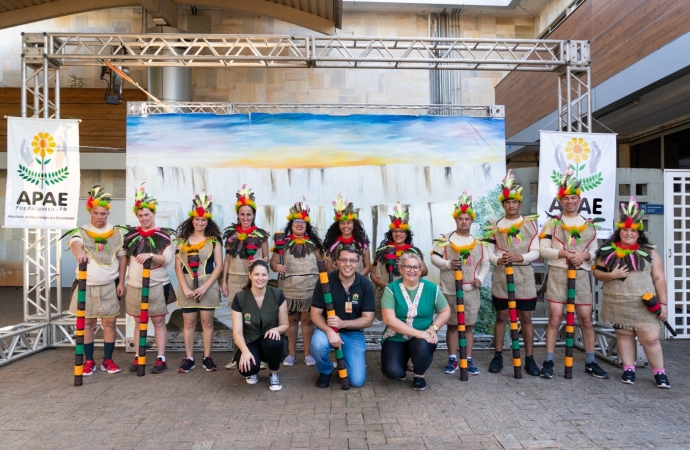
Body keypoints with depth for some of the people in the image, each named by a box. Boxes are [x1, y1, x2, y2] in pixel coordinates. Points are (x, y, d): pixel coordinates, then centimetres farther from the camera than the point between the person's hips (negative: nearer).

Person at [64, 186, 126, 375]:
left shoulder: (117, 233, 3)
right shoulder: (81, 232, -1)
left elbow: (122, 258, 5)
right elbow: (75, 243, -24)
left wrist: (121, 282, 0)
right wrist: (79, 253, -48)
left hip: (109, 286, 1)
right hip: (87, 285, -1)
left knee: (110, 322, 4)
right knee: (87, 323, 7)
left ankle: (107, 360, 16)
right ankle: (89, 361, 17)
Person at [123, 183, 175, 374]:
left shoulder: (164, 235, -5)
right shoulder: (131, 234, 7)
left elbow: (167, 259, -13)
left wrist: (151, 255, -28)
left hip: (157, 286, -4)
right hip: (135, 286, 4)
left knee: (158, 322, 2)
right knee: (138, 322, 11)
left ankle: (161, 359, 6)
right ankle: (138, 358, 19)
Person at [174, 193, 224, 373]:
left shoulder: (213, 240, 0)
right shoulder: (183, 240, 6)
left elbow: (219, 266, -5)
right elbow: (178, 266, 2)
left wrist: (204, 287, -13)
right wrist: (185, 288, -9)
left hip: (208, 286, -2)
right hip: (187, 286, 2)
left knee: (207, 322, 5)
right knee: (189, 323, 7)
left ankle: (207, 358, 15)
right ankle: (189, 359, 16)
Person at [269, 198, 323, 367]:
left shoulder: (313, 243, 8)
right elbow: (273, 261, 1)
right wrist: (276, 266, -21)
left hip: (310, 289, 1)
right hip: (289, 290, 0)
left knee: (308, 320, 5)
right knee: (291, 320, 7)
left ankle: (308, 353, 16)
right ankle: (291, 353, 19)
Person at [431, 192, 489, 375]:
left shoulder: (478, 243, 5)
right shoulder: (445, 239, -3)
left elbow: (485, 263, 9)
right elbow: (434, 257, -3)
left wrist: (480, 278, -5)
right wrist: (448, 264, -19)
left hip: (471, 291, 2)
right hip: (450, 291, -2)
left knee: (468, 326, 9)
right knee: (452, 325, 7)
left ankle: (468, 360, 18)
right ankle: (452, 360, 17)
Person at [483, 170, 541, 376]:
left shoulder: (530, 224, 3)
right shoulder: (494, 226, 4)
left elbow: (535, 252, -2)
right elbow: (489, 252, 0)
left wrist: (520, 257, -21)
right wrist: (498, 260, -20)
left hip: (524, 276, 0)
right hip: (501, 276, 0)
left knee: (526, 317, 6)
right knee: (501, 316, 7)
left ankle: (529, 358, 15)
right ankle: (498, 356, 17)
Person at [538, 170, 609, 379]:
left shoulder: (589, 225, 11)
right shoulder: (552, 224, 2)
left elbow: (595, 250, 10)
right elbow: (543, 249, -4)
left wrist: (584, 255, -11)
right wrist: (564, 254, -18)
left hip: (581, 275, 3)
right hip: (558, 275, -3)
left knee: (586, 319, 8)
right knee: (555, 318, -3)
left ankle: (590, 362, 21)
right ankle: (549, 362, 5)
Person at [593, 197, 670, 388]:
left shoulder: (649, 252, 2)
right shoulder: (608, 251, 3)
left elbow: (659, 279, 2)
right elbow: (596, 272, 7)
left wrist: (663, 303, -1)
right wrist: (611, 275, -13)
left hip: (644, 304, -1)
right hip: (617, 304, 1)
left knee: (650, 338, -2)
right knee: (624, 335, 9)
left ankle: (660, 373, 15)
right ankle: (628, 369, 21)